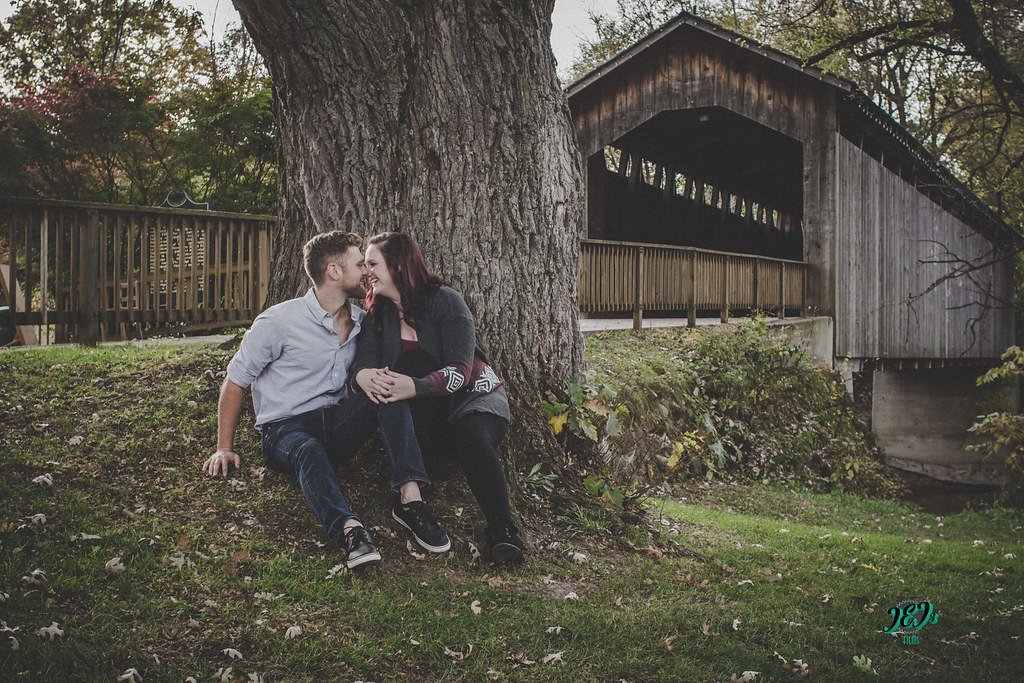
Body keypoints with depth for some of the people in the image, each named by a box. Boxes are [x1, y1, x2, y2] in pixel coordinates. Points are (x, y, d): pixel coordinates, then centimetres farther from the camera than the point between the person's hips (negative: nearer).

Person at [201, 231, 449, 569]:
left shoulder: (361, 322, 9)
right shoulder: (279, 320, -7)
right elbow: (235, 381, 0)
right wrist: (224, 449, -4)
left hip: (337, 426, 5)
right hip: (285, 430, -4)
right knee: (308, 451, -40)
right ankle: (350, 529, -66)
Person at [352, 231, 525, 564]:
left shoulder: (444, 300, -11)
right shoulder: (378, 315, 5)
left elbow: (460, 371, -22)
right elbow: (364, 362, -12)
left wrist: (415, 387, -42)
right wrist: (364, 376, -39)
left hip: (474, 396, -3)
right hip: (427, 412, 3)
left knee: (470, 438, -36)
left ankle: (502, 531, -35)